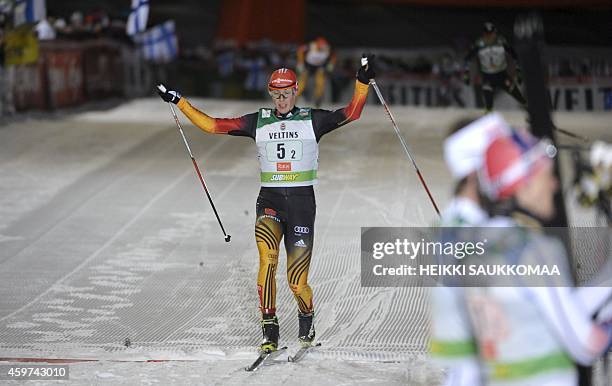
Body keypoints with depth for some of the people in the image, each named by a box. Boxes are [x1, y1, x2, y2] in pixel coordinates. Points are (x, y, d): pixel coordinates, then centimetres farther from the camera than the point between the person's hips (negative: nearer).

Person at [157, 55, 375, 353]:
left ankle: (307, 319, 29)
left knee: (297, 280, -4)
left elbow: (351, 113, -6)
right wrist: (180, 103, 6)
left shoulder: (312, 120, 4)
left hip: (302, 201, -1)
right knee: (267, 259, -26)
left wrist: (363, 81, -17)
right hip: (269, 200, 1)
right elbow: (213, 125, 9)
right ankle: (269, 330, -20)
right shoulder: (258, 122, 9)